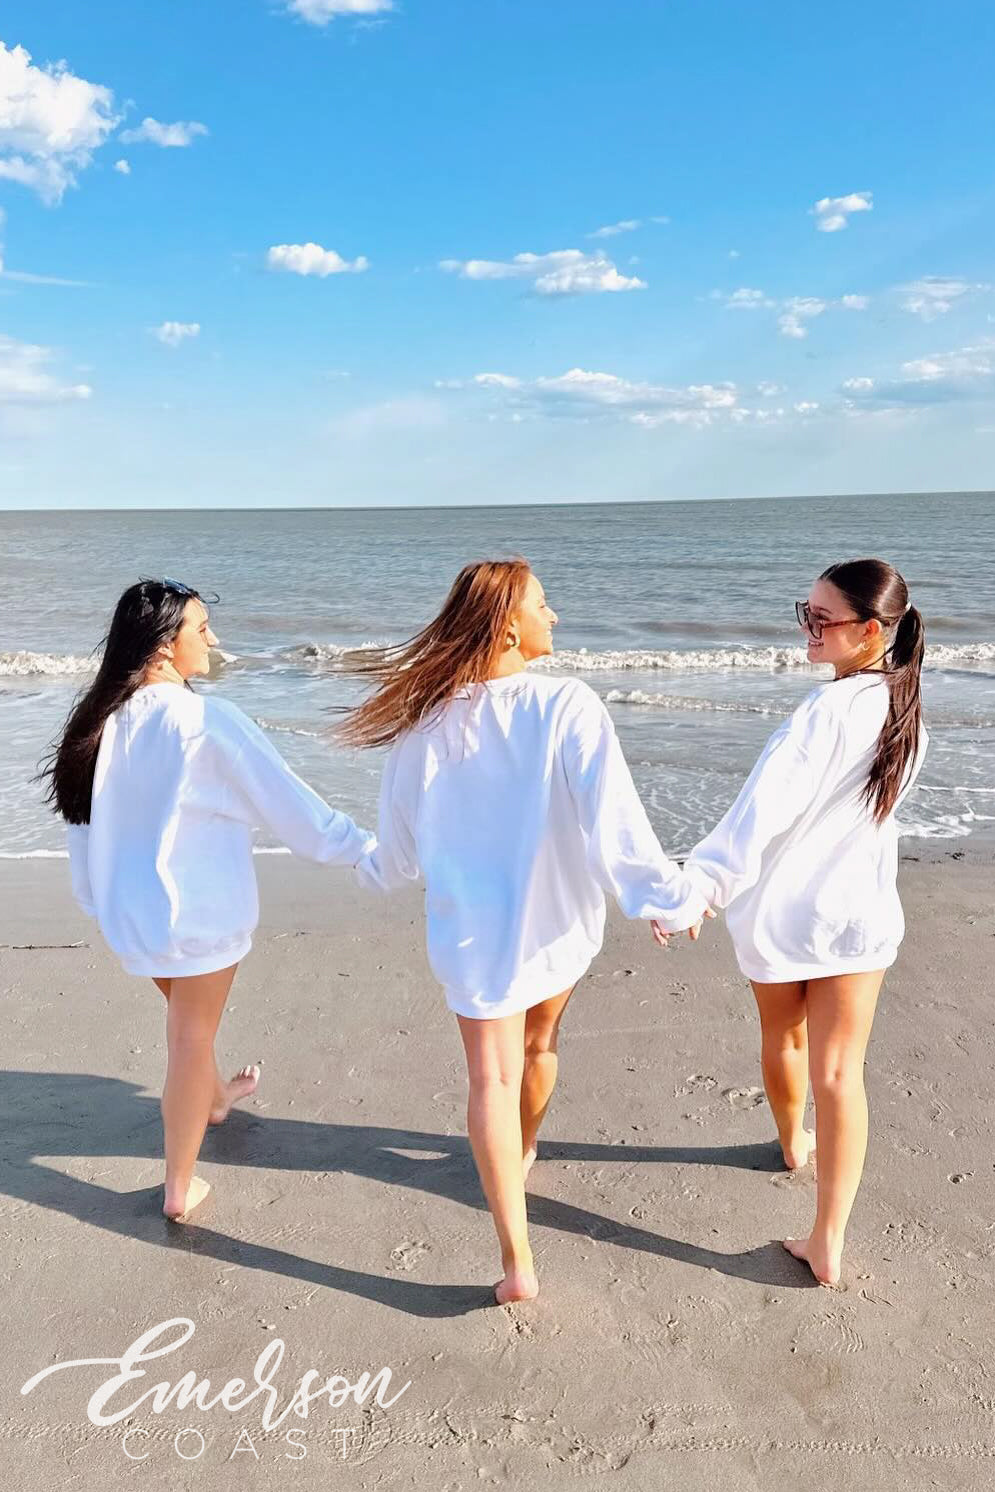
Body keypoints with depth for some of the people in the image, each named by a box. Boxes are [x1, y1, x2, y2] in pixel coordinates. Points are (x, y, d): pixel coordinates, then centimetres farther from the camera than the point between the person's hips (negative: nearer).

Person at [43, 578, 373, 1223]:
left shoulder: (98, 719, -5)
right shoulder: (207, 721, -22)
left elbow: (84, 817, 5)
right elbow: (288, 800, -17)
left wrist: (96, 899, 19)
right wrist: (363, 847, -6)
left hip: (128, 904, 6)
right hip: (199, 906, -6)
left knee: (186, 1014, 29)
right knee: (193, 1033, 11)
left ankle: (214, 1095, 56)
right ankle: (180, 1187, 24)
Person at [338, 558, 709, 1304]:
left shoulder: (428, 720, -8)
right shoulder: (567, 708, -20)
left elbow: (400, 833, 6)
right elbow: (614, 823, -22)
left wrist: (376, 868, 27)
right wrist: (674, 899, -11)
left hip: (474, 926, 1)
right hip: (556, 915, 0)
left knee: (492, 1078, 5)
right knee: (539, 1043, 25)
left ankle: (518, 1261, 4)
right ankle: (524, 1152, 51)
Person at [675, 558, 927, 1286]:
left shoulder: (828, 711, -21)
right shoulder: (907, 708, 0)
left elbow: (766, 807, -33)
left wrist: (702, 881, -40)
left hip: (782, 909, -4)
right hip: (859, 912, 4)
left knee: (783, 1039, 23)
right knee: (838, 1074, 6)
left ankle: (794, 1142, 49)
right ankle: (828, 1241, 7)